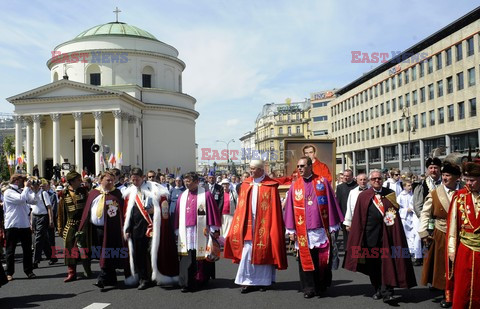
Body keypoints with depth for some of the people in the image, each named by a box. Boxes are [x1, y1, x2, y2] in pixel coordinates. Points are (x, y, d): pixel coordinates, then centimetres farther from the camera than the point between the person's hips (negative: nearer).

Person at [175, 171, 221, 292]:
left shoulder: (205, 194, -1)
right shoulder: (182, 196, 12)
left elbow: (213, 212, -2)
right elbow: (178, 214, 13)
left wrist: (213, 230, -6)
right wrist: (178, 231, 8)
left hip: (201, 231, -3)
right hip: (186, 232, 3)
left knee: (200, 256, 3)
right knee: (187, 258, -1)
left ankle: (201, 280, 18)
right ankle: (187, 283, 4)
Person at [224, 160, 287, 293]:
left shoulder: (270, 186, -5)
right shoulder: (246, 184, 8)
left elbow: (274, 209, -6)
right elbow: (241, 207, 8)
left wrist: (272, 227, -11)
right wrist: (239, 225, 2)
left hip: (264, 223, -3)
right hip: (248, 223, 3)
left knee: (263, 252, 6)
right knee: (247, 252, 0)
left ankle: (264, 280, 20)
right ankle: (248, 281, 8)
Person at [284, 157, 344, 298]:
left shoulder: (322, 182, 2)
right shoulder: (295, 186, 6)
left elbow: (331, 203, 3)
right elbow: (290, 208, 7)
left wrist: (332, 225, 1)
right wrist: (291, 230, 2)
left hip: (321, 228, -1)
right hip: (303, 230, 1)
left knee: (323, 259, 6)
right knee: (306, 259, 5)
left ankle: (322, 286, 24)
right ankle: (309, 288, 16)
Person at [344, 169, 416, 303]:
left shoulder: (390, 194, 6)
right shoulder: (363, 196, 3)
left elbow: (396, 213, 8)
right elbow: (359, 217, 2)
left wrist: (391, 217, -9)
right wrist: (360, 236, -3)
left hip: (387, 232, 0)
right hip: (371, 233, 1)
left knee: (387, 262, -4)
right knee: (373, 263, 10)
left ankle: (387, 292, -1)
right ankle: (378, 290, 24)